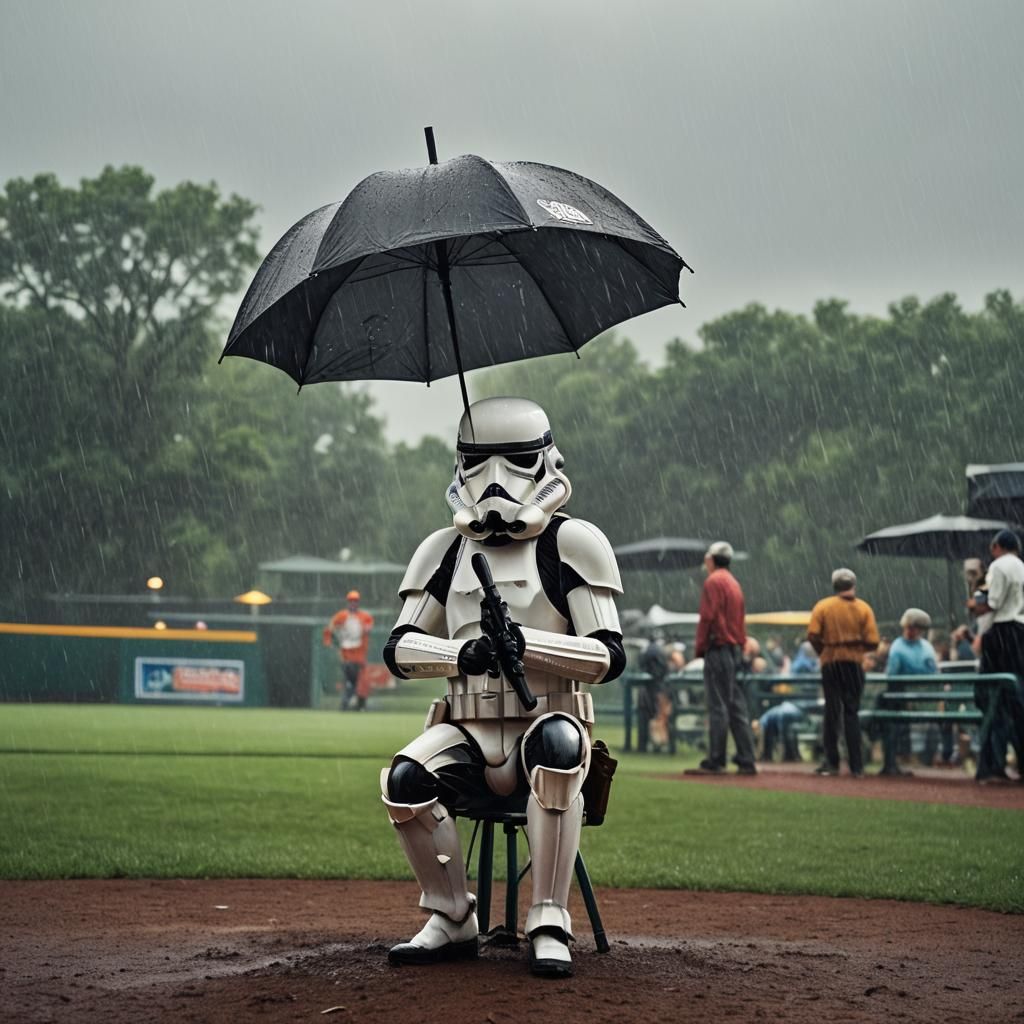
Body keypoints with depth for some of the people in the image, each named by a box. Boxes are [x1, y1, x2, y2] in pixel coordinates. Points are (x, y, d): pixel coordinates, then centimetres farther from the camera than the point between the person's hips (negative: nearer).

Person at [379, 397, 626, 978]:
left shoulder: (572, 543, 0)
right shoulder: (445, 549, 13)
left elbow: (610, 657, -7)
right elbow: (400, 650, 7)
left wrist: (525, 643, -22)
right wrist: (462, 652, -13)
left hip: (548, 724, -3)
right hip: (468, 734, 3)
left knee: (555, 745, -38)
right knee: (406, 779, -28)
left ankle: (550, 923, -28)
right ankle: (452, 922, -6)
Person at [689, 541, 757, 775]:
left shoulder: (714, 581, -7)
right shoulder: (734, 582, 19)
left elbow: (707, 617, -14)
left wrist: (700, 647, -10)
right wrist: (740, 646, 18)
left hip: (718, 649, -9)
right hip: (736, 649, 9)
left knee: (717, 707, -8)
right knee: (737, 707, 8)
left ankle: (715, 762, -8)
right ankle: (746, 762, 7)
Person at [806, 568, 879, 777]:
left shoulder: (822, 607, -1)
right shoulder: (864, 608, -1)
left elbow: (813, 636, -11)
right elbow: (872, 642, -7)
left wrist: (823, 652, 6)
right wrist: (858, 646, 13)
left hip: (830, 664, 0)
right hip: (854, 664, 0)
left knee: (832, 712, 6)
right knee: (851, 712, 6)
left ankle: (832, 762, 6)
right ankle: (856, 766, 2)